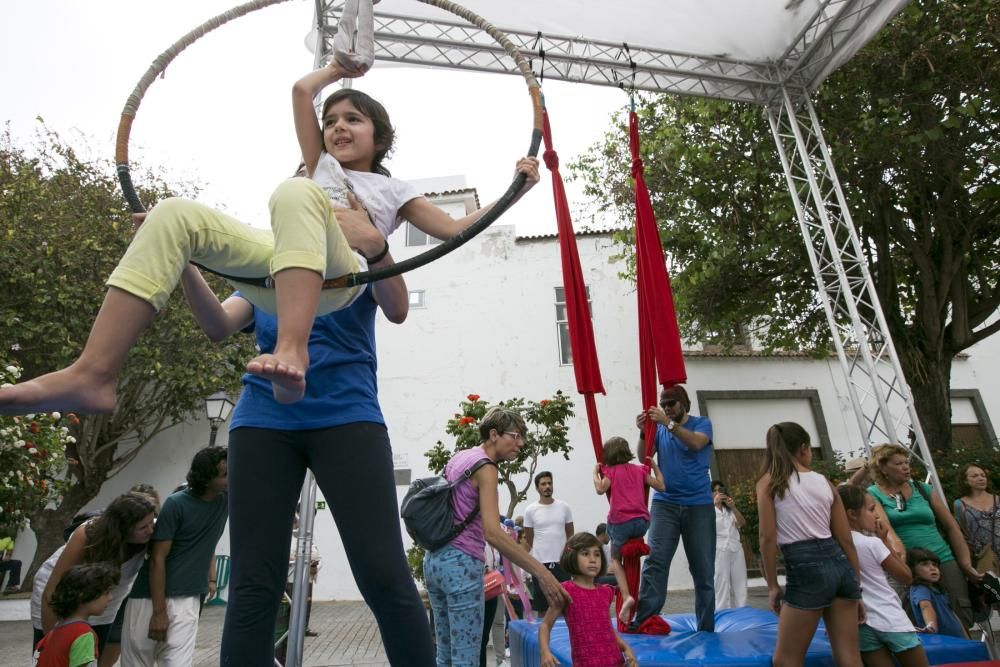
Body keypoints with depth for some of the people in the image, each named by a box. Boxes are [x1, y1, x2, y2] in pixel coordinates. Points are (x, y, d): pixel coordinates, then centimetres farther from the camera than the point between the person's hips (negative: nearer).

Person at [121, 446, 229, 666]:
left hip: (187, 600, 3)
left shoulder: (227, 499, -1)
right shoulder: (176, 504, -15)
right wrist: (159, 611, -15)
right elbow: (157, 559, -14)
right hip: (151, 597, -3)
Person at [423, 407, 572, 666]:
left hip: (434, 559, 9)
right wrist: (541, 572, -28)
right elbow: (492, 532, -25)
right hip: (461, 563, -9)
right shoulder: (485, 467, -14)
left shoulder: (458, 458, 12)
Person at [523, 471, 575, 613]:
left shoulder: (564, 507, 2)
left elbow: (570, 535, 9)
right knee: (542, 606, 8)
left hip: (561, 562, 1)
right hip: (540, 563, -1)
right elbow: (528, 541, 5)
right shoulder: (530, 510, -2)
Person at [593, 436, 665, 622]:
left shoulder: (611, 471, 2)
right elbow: (661, 486, 12)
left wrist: (595, 473, 2)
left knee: (615, 559, 15)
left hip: (621, 521, -4)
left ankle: (626, 596, -6)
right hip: (642, 522, 4)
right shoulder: (640, 470, 11)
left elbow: (600, 489, -13)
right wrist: (655, 467, 22)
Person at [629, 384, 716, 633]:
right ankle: (644, 619, -14)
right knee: (655, 560, -11)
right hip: (664, 503, 1)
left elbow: (696, 443, -19)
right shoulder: (659, 427, 10)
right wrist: (643, 432, -17)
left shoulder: (702, 423, 3)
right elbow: (644, 457, -1)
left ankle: (706, 627, 17)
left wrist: (669, 423, -29)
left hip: (699, 504, -1)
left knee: (703, 566, 5)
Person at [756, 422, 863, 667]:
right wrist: (856, 587, 18)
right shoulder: (824, 482, 11)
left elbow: (768, 538, -7)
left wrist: (773, 585, 1)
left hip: (805, 570, -5)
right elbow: (846, 541, 11)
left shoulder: (769, 481, -1)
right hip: (838, 565, 6)